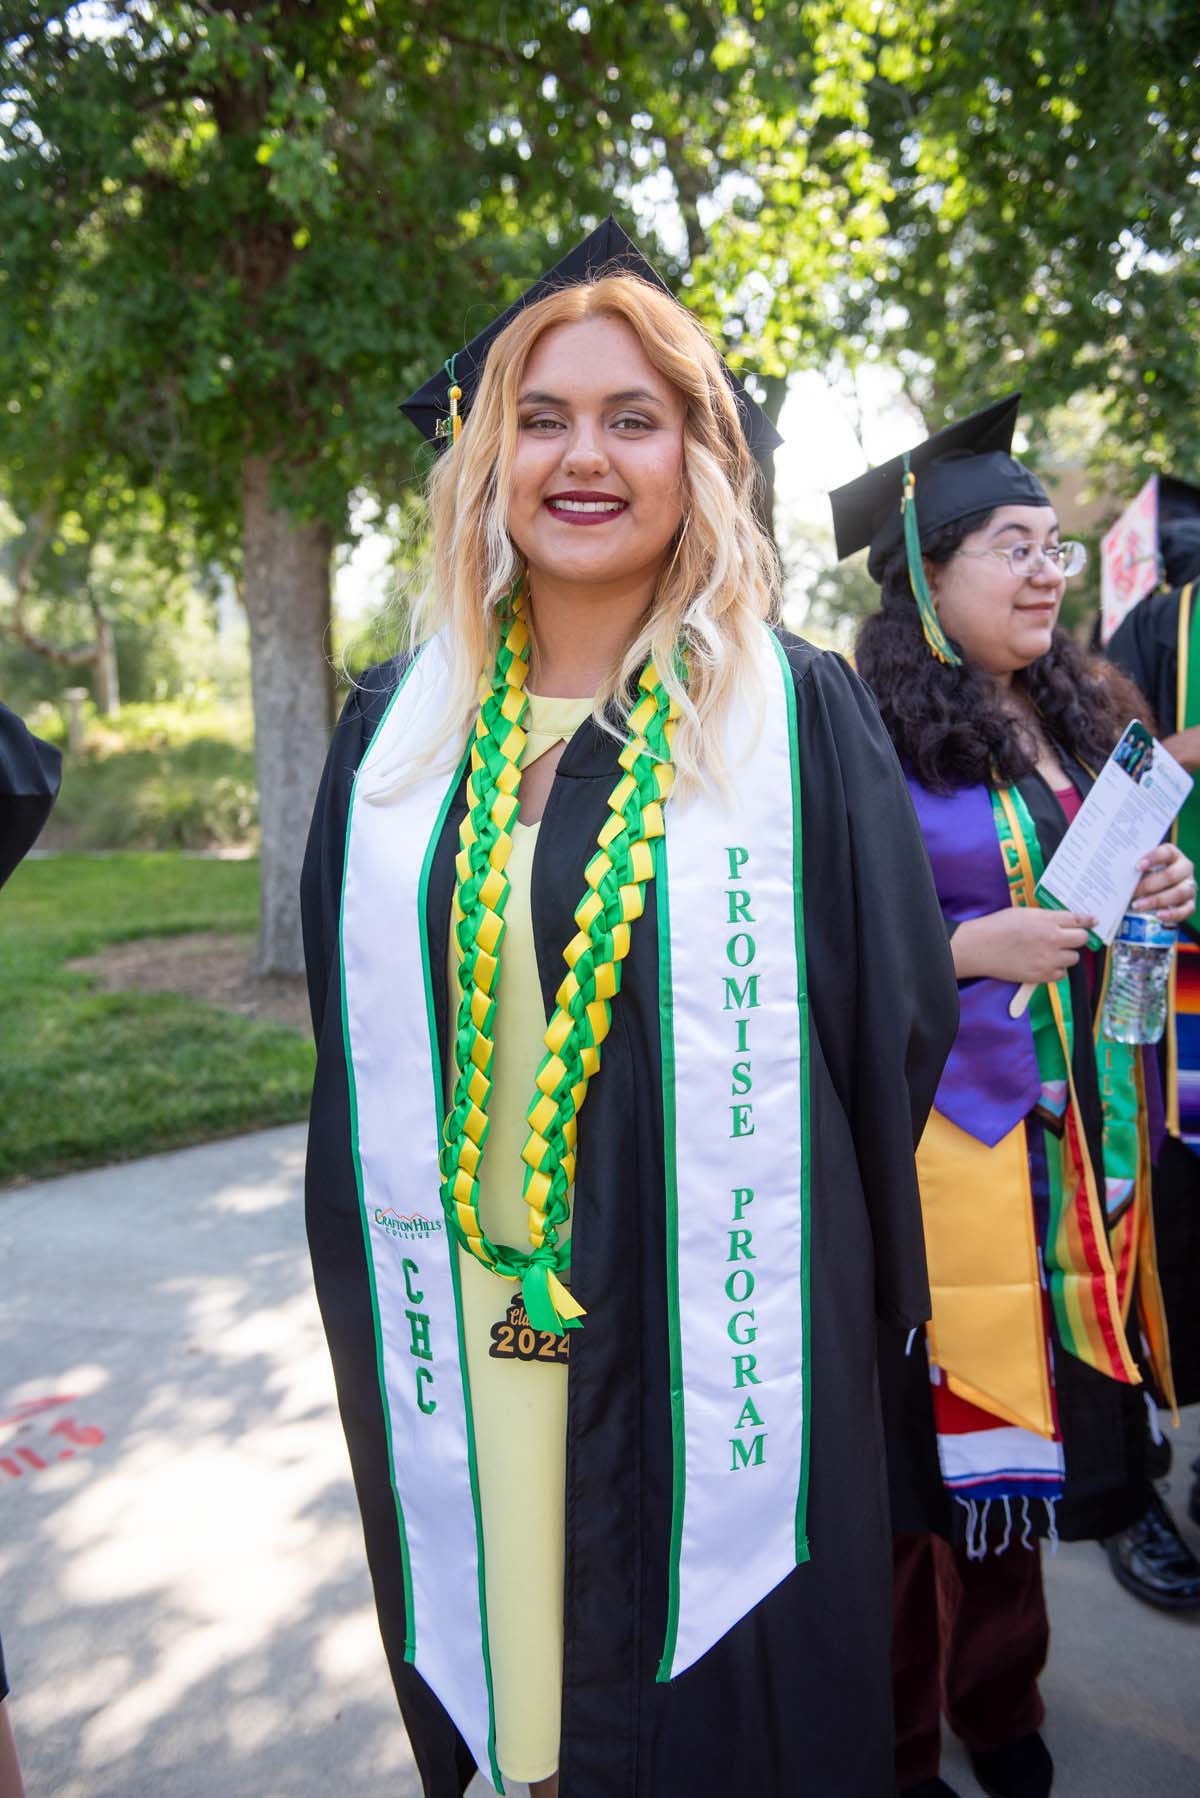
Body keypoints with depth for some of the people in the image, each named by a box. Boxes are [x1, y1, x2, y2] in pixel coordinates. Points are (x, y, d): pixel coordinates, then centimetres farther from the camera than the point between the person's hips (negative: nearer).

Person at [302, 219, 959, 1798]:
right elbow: (355, 1036, 8)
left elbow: (902, 1019, -4)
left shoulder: (800, 717, -7)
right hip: (455, 1345, 3)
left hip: (711, 1342, -2)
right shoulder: (399, 727, 2)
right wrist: (371, 1293, 7)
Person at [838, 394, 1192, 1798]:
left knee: (1026, 1421, 17)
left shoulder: (1073, 720, 11)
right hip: (940, 1142, -6)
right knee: (930, 1434, 4)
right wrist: (971, 950, -21)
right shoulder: (867, 735, -12)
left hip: (1067, 1141, 7)